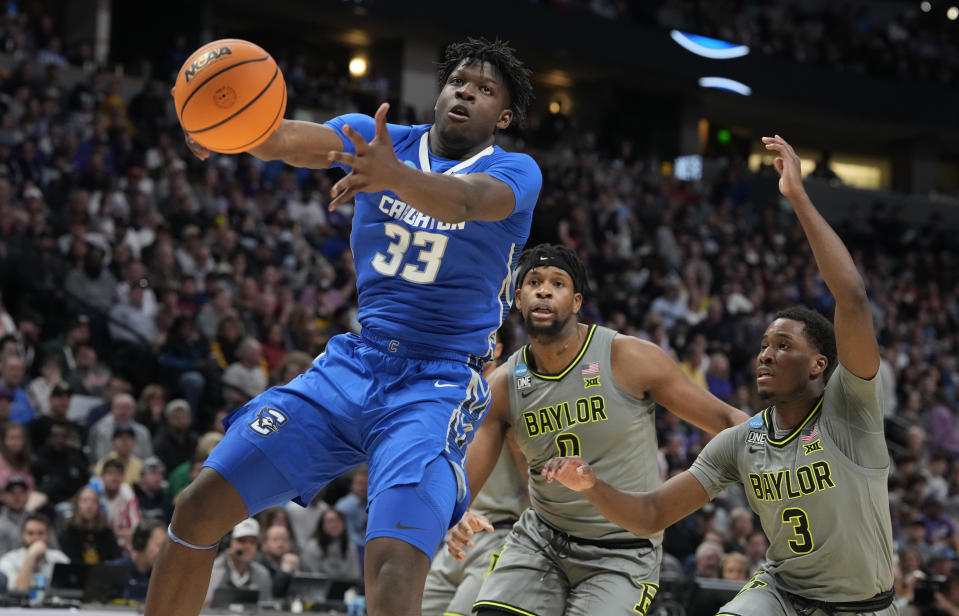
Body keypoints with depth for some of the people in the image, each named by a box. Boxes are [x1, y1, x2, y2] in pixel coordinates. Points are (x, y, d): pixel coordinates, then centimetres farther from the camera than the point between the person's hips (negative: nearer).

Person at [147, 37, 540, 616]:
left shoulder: (514, 172, -4)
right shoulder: (376, 139, 7)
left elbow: (464, 201, -28)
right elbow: (292, 140, -13)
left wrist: (393, 175, -51)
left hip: (438, 388, -5)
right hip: (351, 366, 5)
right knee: (199, 508, -4)